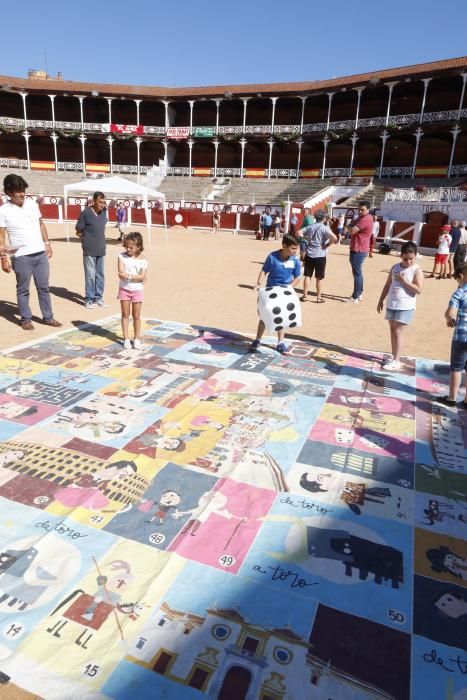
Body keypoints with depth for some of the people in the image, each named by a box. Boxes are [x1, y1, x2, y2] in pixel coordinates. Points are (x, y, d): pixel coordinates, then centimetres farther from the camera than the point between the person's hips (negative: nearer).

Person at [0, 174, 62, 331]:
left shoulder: (32, 204, 5)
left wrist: (47, 243, 11)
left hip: (41, 254, 4)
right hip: (22, 257, -4)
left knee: (44, 287, 11)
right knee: (23, 290, 7)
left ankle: (48, 317, 21)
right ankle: (25, 319, 18)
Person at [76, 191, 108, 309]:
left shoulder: (103, 212, 6)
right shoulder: (85, 213, -10)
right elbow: (78, 232, -4)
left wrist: (100, 238, 12)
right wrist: (89, 239, 0)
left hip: (101, 249, 6)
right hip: (89, 250, -5)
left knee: (100, 275, 11)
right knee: (90, 275, -1)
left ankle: (98, 297, 22)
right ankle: (89, 299, 9)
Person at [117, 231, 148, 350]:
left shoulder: (143, 260, -6)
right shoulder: (122, 256, -5)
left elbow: (142, 277, -15)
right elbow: (121, 274, -14)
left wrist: (128, 276, -23)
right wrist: (136, 277, -23)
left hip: (137, 290, 0)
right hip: (124, 289, 1)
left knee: (136, 316, 7)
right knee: (125, 315, 8)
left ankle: (137, 339, 20)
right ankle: (126, 339, 16)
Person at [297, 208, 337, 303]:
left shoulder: (310, 226, 3)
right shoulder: (325, 228, -11)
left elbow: (299, 232, 4)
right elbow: (334, 238, -23)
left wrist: (306, 239, 6)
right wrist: (327, 245, -8)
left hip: (309, 254, 4)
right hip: (320, 255, -4)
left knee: (307, 276, 11)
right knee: (319, 278, 6)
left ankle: (304, 296, 13)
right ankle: (319, 297, 13)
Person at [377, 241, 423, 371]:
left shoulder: (416, 270, -9)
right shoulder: (395, 267, 6)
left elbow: (419, 290, -17)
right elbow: (387, 285, 14)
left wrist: (404, 281, -21)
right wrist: (381, 301, 14)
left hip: (406, 307, -6)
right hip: (391, 304, 6)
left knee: (398, 332, -7)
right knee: (392, 330, 12)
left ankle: (396, 360, -1)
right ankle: (393, 356, 23)